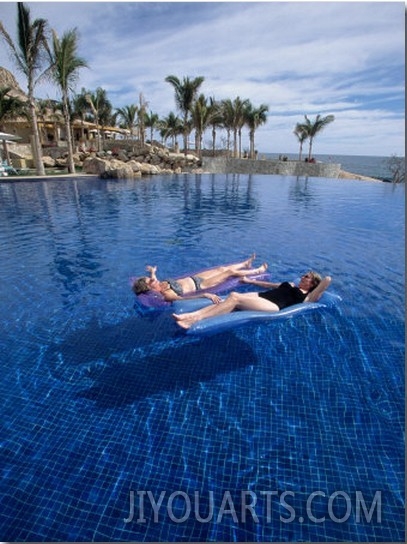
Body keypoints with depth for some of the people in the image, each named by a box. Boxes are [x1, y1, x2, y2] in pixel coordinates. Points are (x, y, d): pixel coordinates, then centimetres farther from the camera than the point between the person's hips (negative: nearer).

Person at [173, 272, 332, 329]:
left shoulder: (307, 297, 10)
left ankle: (195, 320, -34)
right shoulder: (291, 285, 33)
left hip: (273, 306, -7)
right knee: (233, 295, -21)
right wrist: (251, 281, 39)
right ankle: (191, 315, -32)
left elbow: (327, 280, -2)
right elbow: (270, 285, 38)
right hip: (260, 295, 7)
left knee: (235, 298, -28)